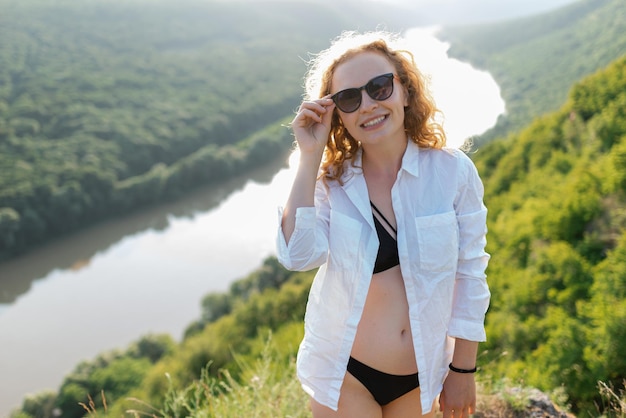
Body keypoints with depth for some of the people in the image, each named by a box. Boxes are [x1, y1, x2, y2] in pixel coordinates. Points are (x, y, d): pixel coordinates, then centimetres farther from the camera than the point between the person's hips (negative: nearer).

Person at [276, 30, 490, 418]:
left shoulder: (452, 172, -11)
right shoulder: (331, 180, -7)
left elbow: (469, 275, -5)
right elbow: (299, 255, -23)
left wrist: (464, 369, 0)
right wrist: (310, 157, -22)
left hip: (422, 377, 0)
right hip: (344, 372, 0)